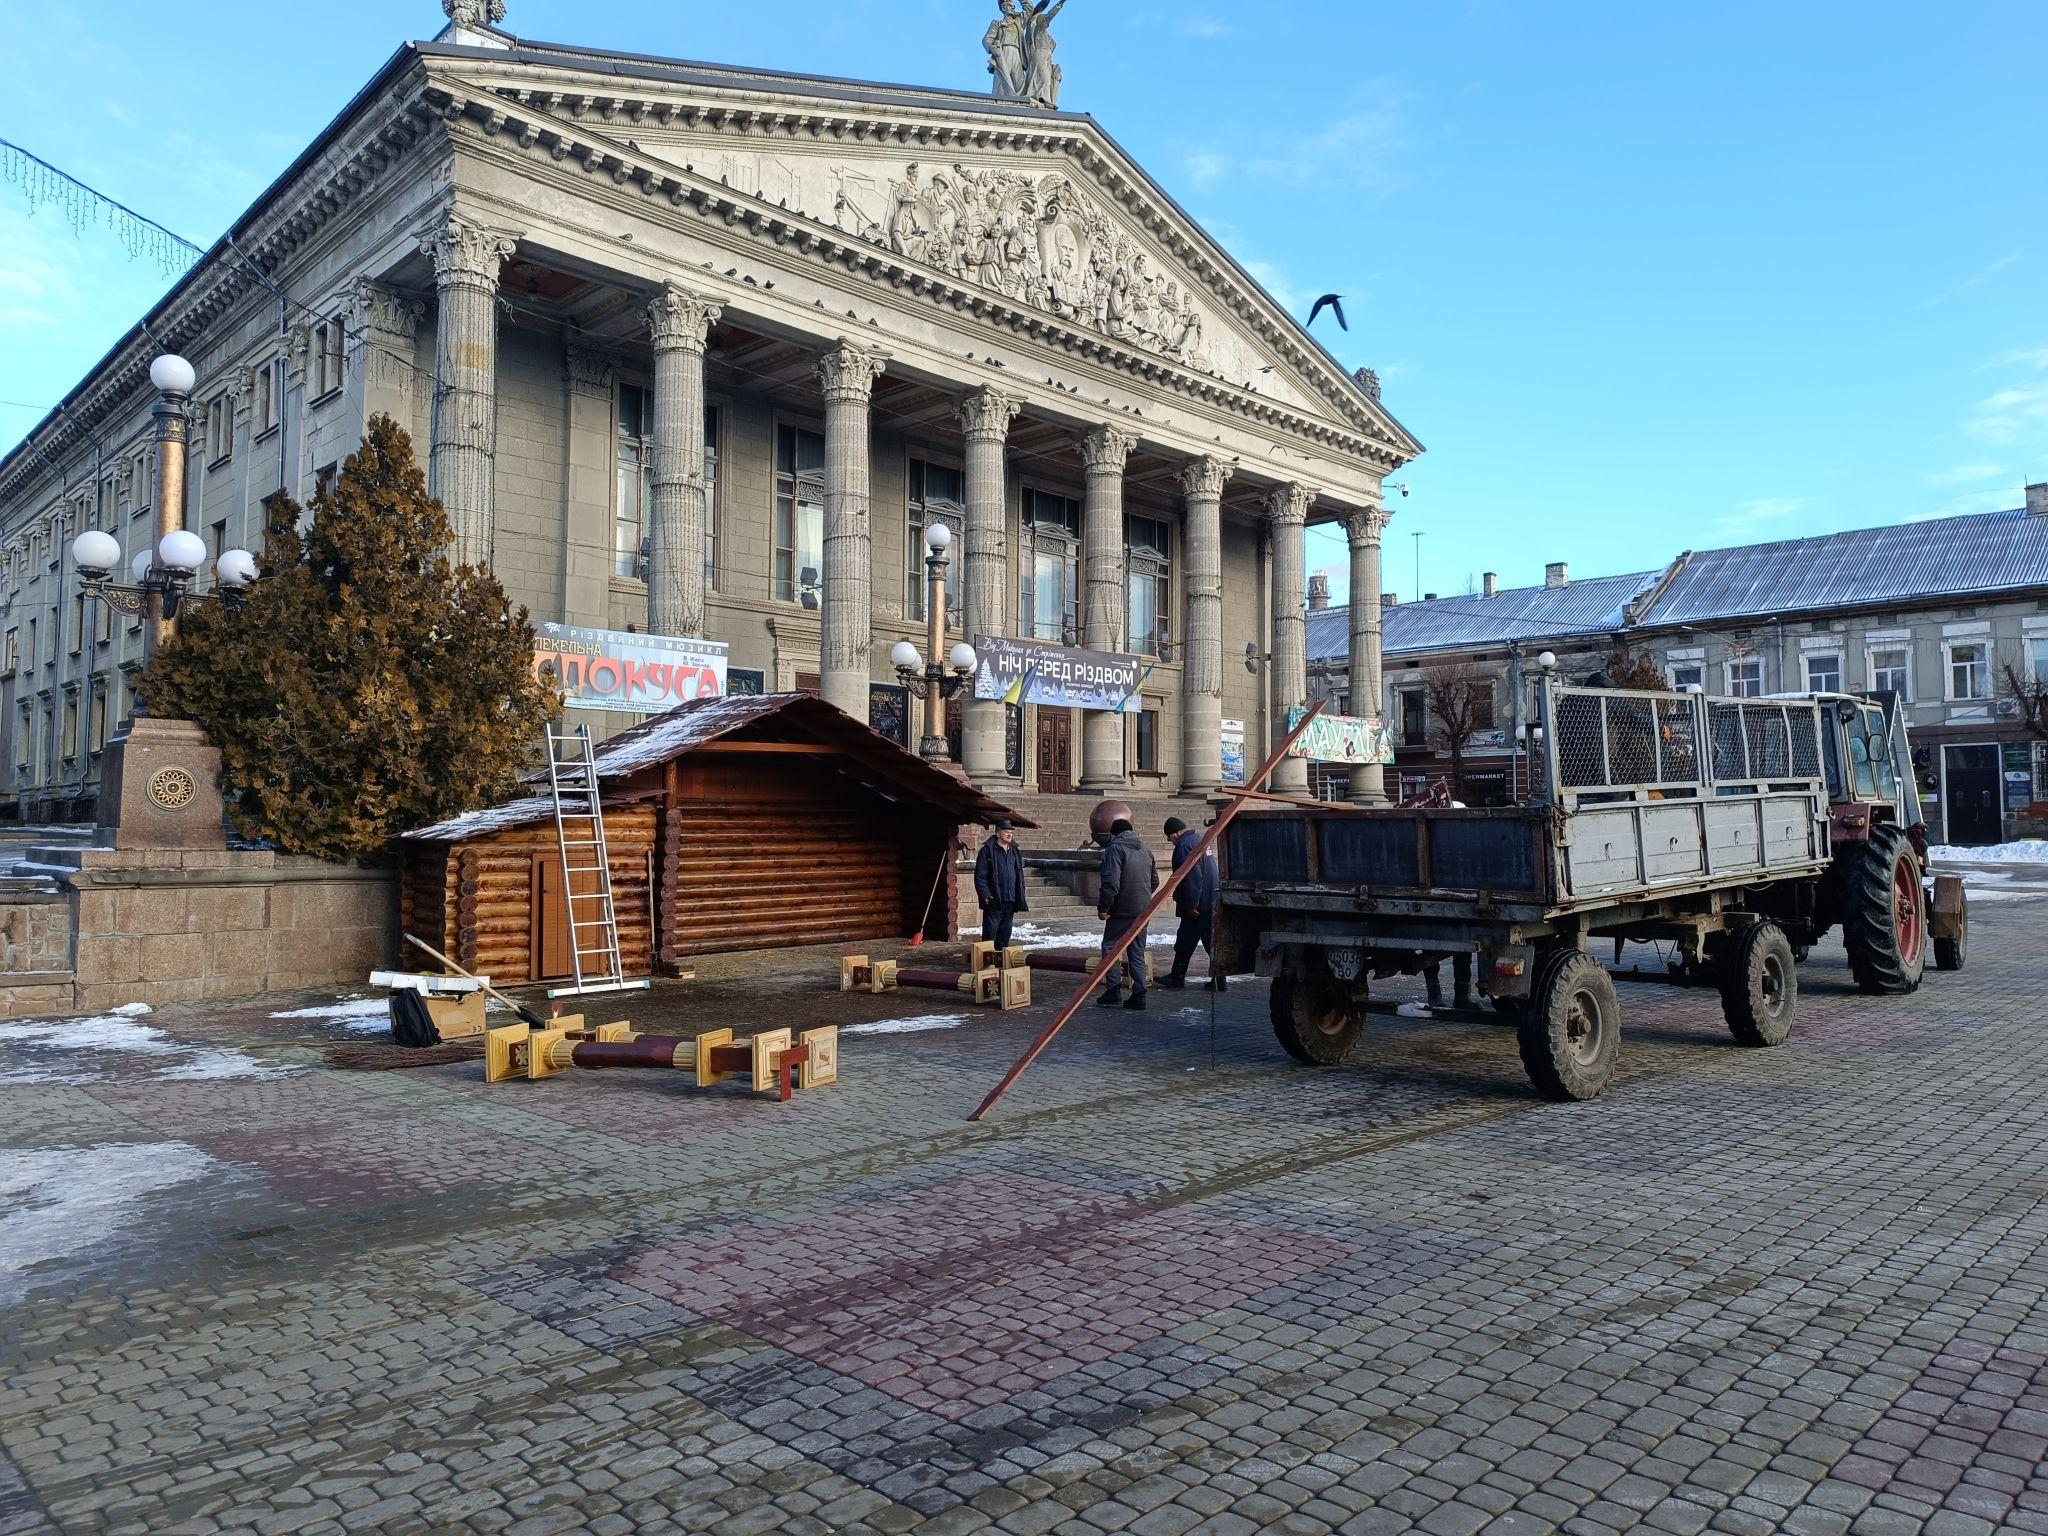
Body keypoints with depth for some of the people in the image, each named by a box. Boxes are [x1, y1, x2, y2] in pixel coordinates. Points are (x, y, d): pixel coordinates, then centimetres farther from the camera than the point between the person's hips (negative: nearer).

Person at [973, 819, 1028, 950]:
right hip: (994, 902, -6)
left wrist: (1020, 899, 13)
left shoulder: (1015, 852, 15)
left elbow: (1020, 876, 19)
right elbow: (980, 876, -6)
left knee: (1005, 934, 11)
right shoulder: (987, 851, -4)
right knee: (990, 934, -5)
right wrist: (985, 894, -16)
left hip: (1010, 902, 6)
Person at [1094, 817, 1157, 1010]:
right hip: (1143, 910, 7)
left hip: (1122, 909, -6)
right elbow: (1154, 881, 18)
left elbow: (1111, 882, -18)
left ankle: (1113, 990, -2)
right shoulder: (1145, 849, 14)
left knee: (1110, 947, 5)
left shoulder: (1115, 849, -9)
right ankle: (1139, 994, 6)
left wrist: (1103, 907, -13)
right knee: (1137, 952, 11)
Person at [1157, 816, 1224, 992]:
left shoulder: (1184, 846, -16)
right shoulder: (1198, 838, 16)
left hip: (1198, 905, -9)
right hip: (1213, 901, 9)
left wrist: (1191, 904, -20)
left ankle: (1177, 976, 13)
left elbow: (1192, 877, -23)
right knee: (1211, 939, 9)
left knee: (1186, 939, 3)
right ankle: (1219, 979, 9)